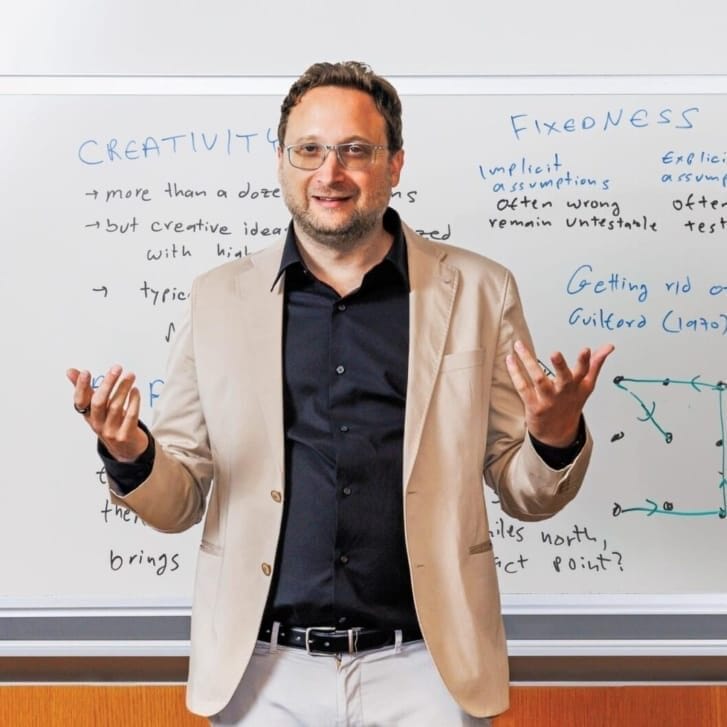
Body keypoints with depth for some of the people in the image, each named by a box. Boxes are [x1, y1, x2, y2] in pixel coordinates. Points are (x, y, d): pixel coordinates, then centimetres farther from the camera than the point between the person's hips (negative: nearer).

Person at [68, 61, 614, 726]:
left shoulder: (479, 291, -1)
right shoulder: (218, 299, 2)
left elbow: (525, 496, 4)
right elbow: (180, 503, 6)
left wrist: (556, 438, -17)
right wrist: (132, 457, -15)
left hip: (424, 666, -1)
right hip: (261, 669, 2)